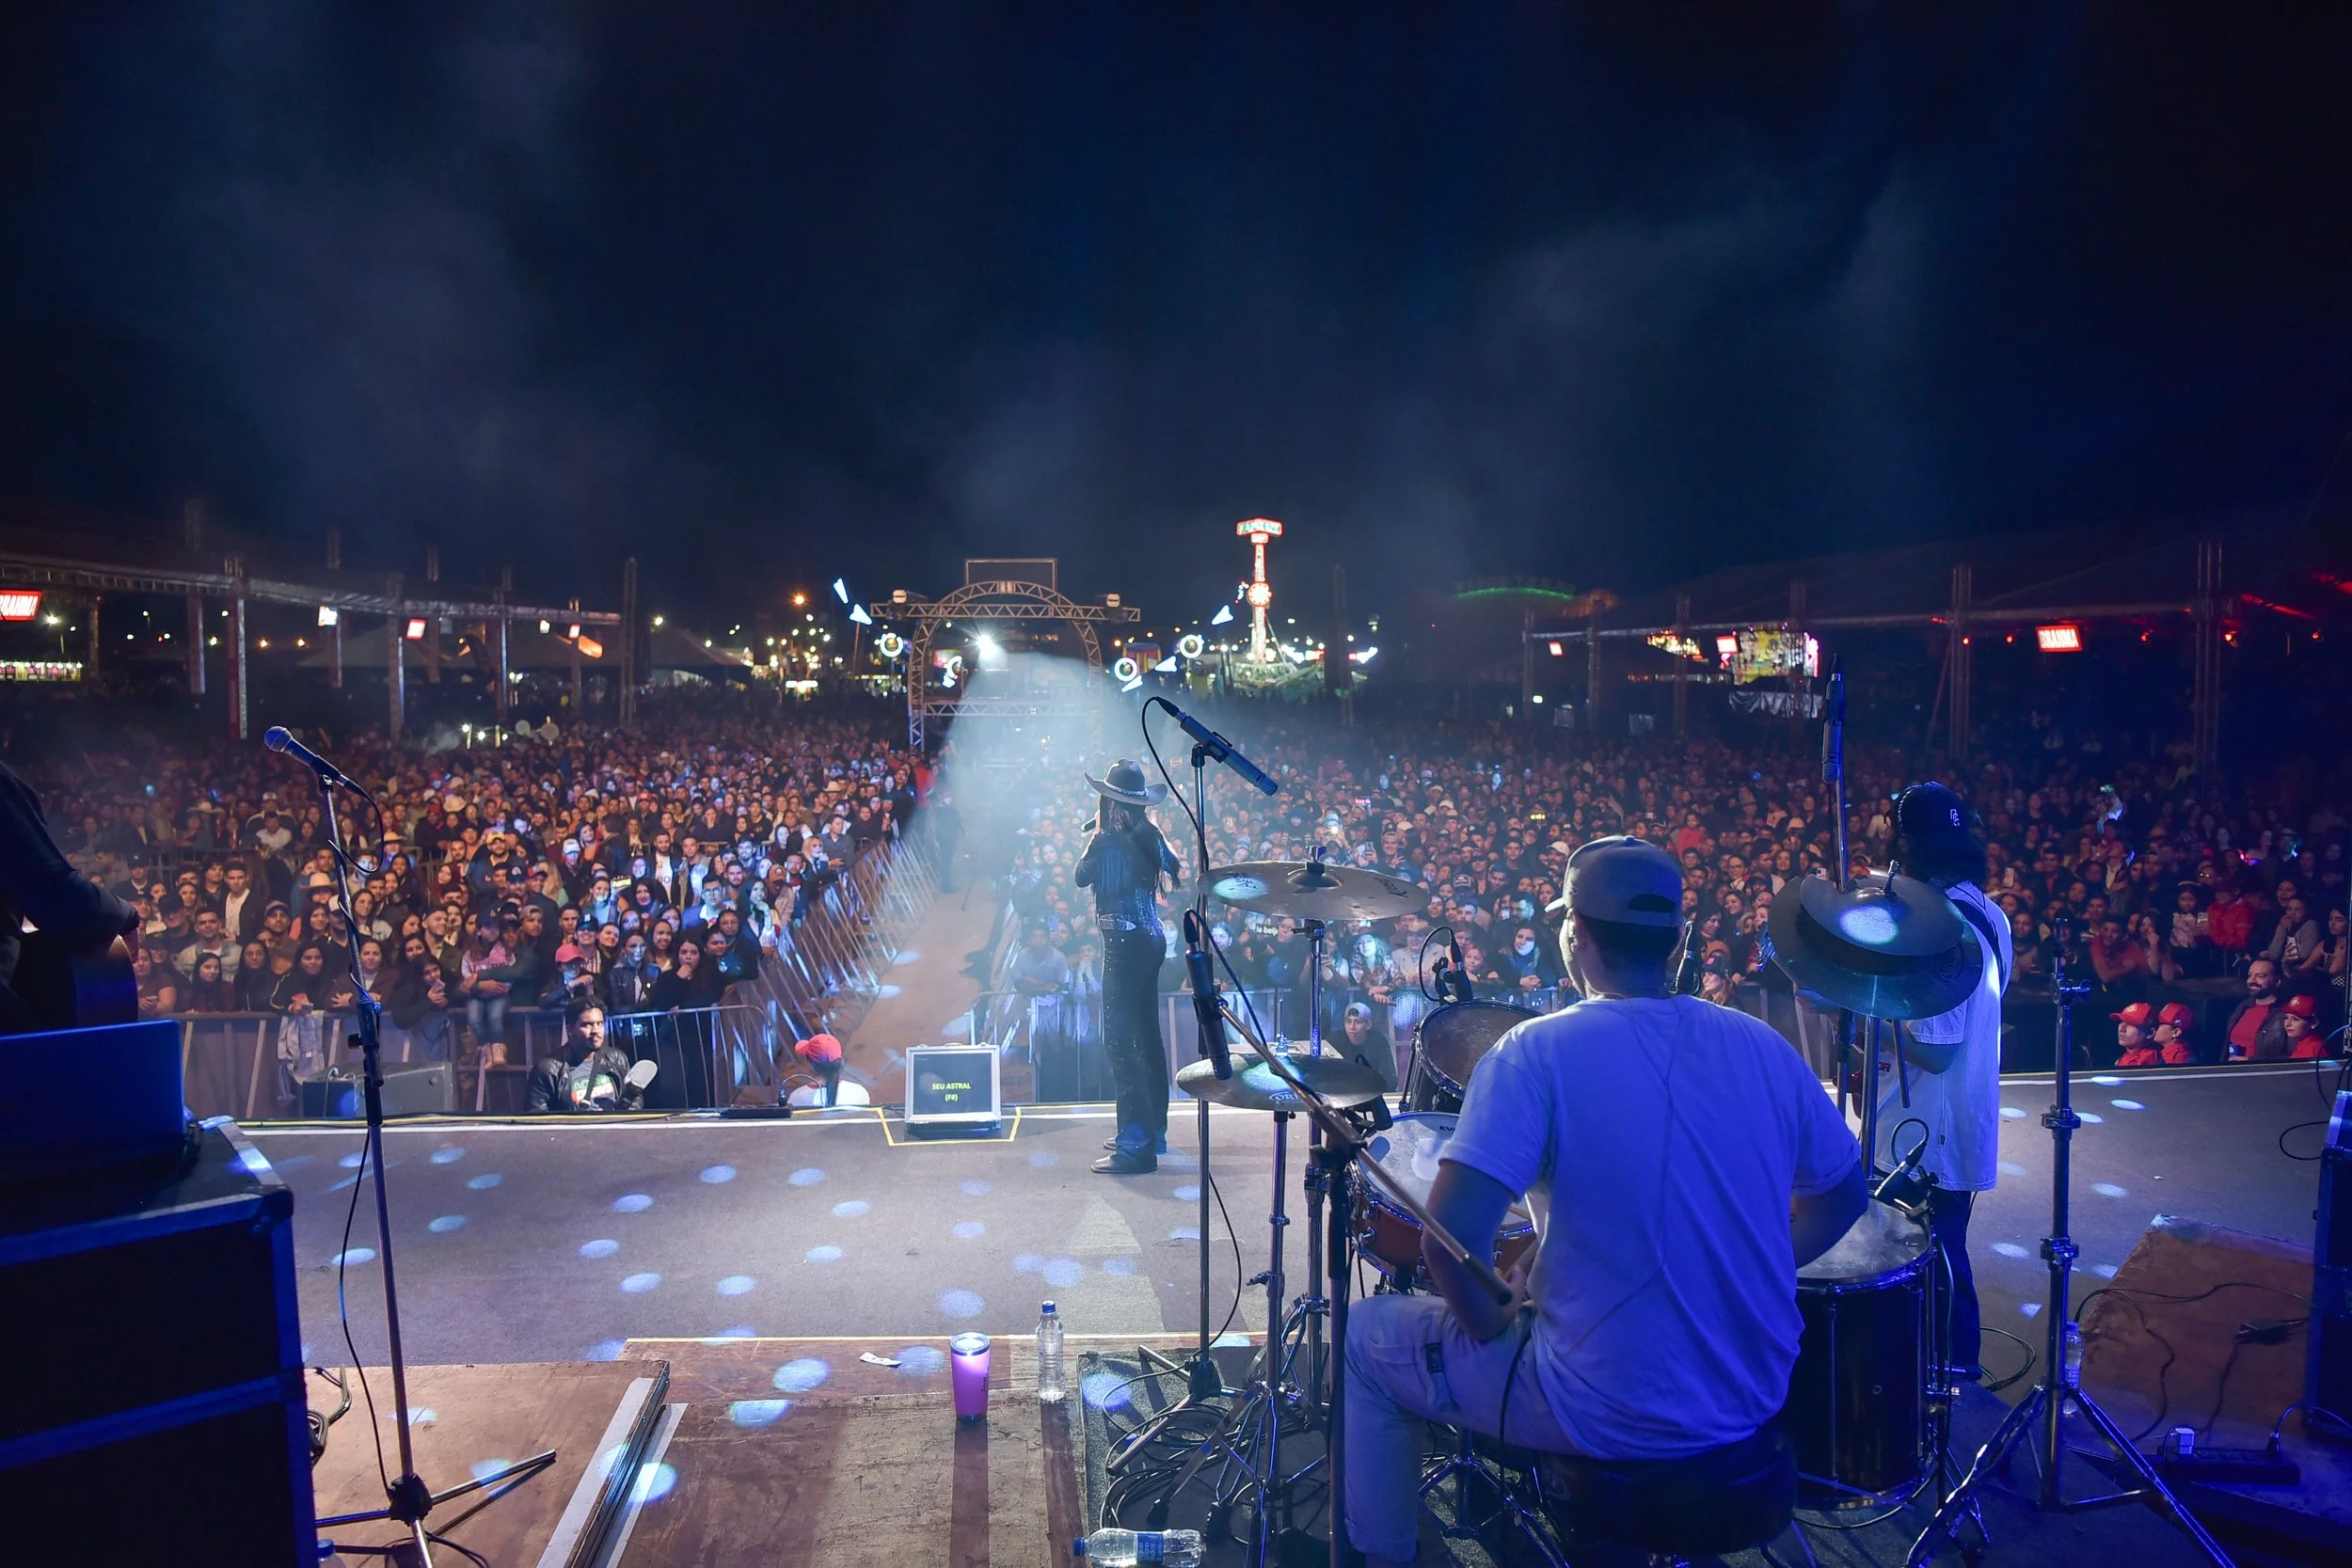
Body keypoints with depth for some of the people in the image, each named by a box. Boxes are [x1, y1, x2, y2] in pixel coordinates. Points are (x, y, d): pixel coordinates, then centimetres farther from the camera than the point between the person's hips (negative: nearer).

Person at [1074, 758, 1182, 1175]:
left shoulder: (1109, 841, -16)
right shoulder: (1151, 836, 5)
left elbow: (1081, 876, -1)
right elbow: (1176, 869, 22)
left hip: (1125, 944, -9)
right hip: (1151, 939, 9)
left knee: (1120, 1040, -9)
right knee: (1146, 1035, 17)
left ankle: (1137, 1145, -11)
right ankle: (1152, 1129, 28)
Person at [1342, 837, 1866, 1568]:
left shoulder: (1536, 1053, -19)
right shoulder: (1763, 1047, -4)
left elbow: (1449, 1239, -26)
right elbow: (1844, 1195, 11)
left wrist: (1490, 1321, -7)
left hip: (1614, 1416, -5)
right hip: (1755, 1399, 6)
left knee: (1368, 1337, 16)